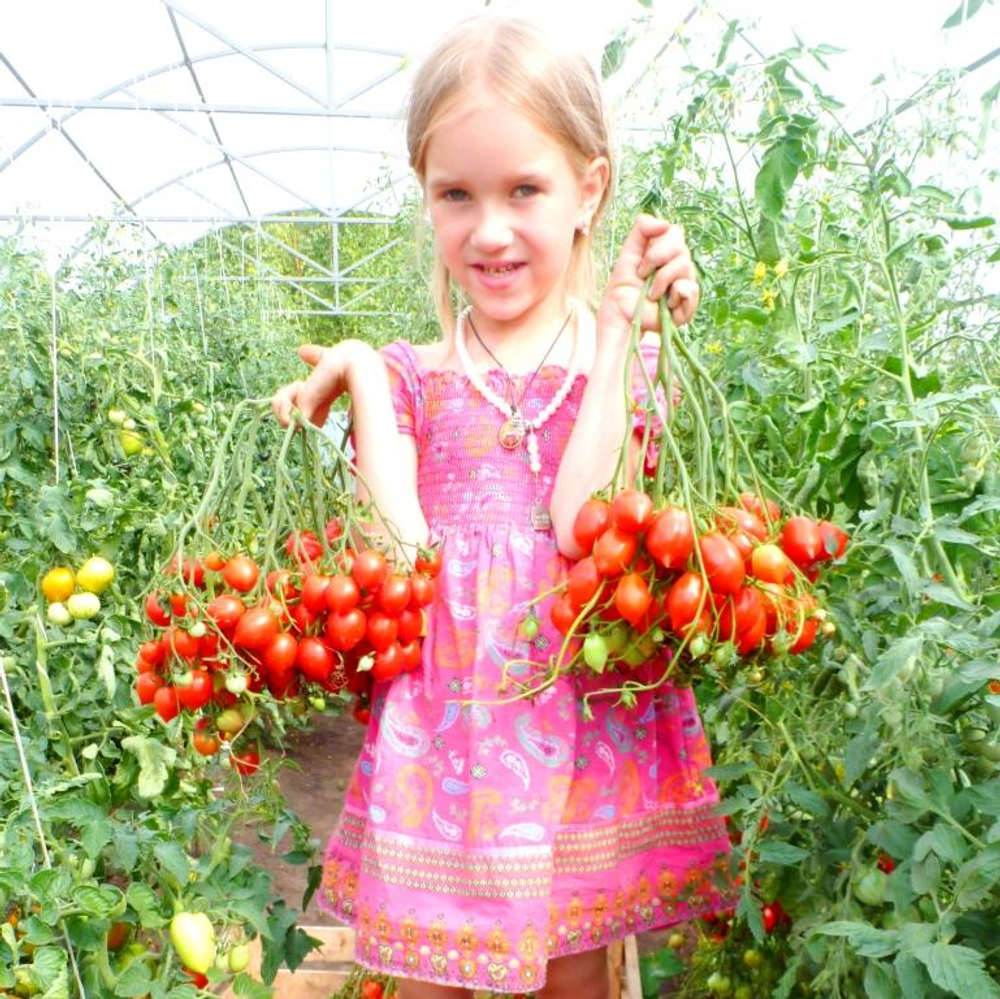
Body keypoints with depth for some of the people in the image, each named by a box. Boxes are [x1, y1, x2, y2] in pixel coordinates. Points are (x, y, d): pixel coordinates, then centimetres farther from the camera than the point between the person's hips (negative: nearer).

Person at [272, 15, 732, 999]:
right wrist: (358, 377, -8)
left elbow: (580, 523, -17)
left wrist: (621, 324, -16)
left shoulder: (627, 356, 0)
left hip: (586, 721, -1)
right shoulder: (407, 375, 4)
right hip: (441, 723, 1)